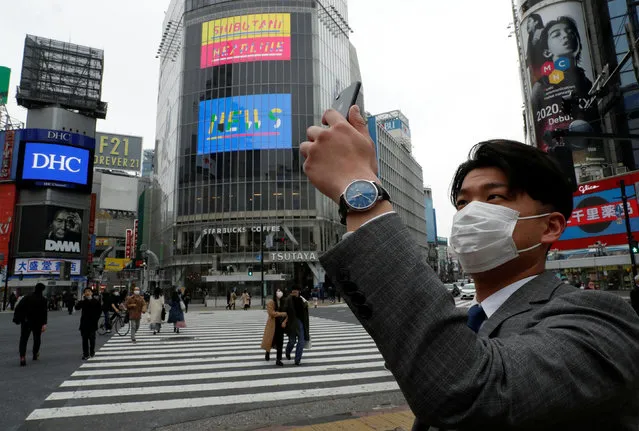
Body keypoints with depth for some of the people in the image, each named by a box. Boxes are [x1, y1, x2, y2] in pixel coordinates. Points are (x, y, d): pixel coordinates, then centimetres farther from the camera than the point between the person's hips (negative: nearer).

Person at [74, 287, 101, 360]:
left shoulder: (95, 301, -1)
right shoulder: (83, 301, 3)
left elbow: (99, 311, 4)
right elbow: (77, 307, -14)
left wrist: (96, 318, -3)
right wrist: (82, 300, -21)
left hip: (92, 323, -1)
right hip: (84, 323, 1)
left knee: (92, 338, 6)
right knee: (84, 339, 1)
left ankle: (92, 352, 23)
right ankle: (85, 354, 5)